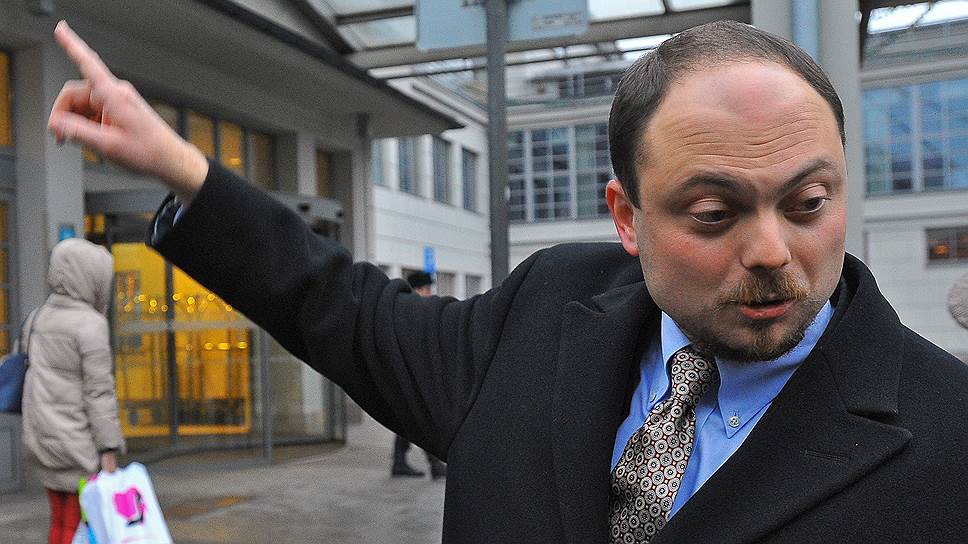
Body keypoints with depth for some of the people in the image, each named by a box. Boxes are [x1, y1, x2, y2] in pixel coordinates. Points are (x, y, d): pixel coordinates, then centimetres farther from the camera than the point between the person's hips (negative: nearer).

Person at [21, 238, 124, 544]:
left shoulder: (42, 316, 8)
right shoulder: (91, 324, -15)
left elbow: (38, 377, 12)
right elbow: (99, 391, -17)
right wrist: (109, 449, -14)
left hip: (44, 438, 8)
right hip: (77, 441, -8)